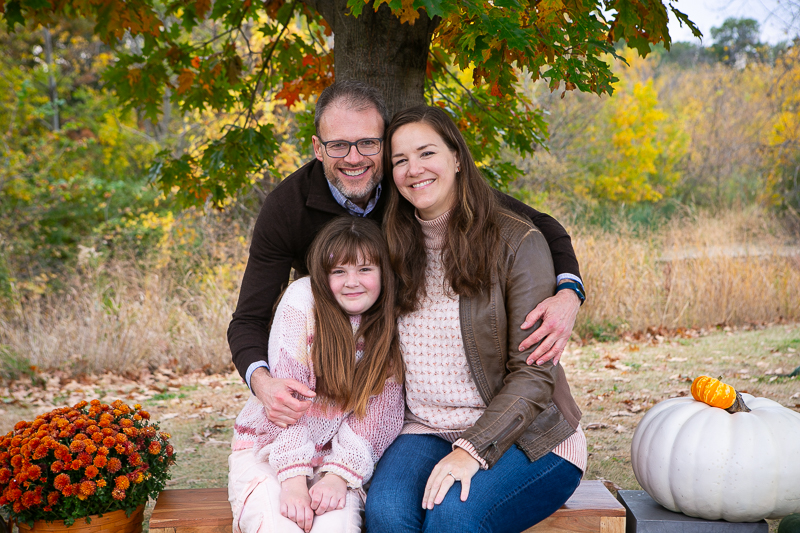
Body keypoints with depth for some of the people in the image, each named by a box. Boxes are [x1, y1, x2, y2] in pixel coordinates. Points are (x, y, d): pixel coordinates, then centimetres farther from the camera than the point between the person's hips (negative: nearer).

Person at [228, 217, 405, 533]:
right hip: (266, 448, -1)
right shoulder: (302, 300, -11)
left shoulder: (390, 327, -2)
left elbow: (375, 415, -5)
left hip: (333, 456, 2)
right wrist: (293, 480, -23)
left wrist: (339, 475, -19)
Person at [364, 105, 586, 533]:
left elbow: (533, 375, -10)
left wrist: (473, 449, -21)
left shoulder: (517, 242, -7)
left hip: (527, 440, -3)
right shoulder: (396, 250, 8)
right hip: (426, 432, 3)